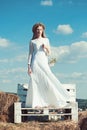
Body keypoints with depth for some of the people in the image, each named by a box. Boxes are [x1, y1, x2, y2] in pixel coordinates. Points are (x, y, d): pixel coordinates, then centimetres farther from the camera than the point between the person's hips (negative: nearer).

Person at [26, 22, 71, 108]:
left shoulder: (46, 40, 15)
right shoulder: (32, 41, 8)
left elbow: (49, 53, 16)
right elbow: (30, 54, 5)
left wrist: (46, 48, -6)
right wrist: (29, 66, -4)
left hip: (44, 63, 2)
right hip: (36, 63, -2)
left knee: (47, 82, -6)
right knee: (36, 83, -6)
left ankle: (47, 102, 3)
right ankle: (37, 103, -3)